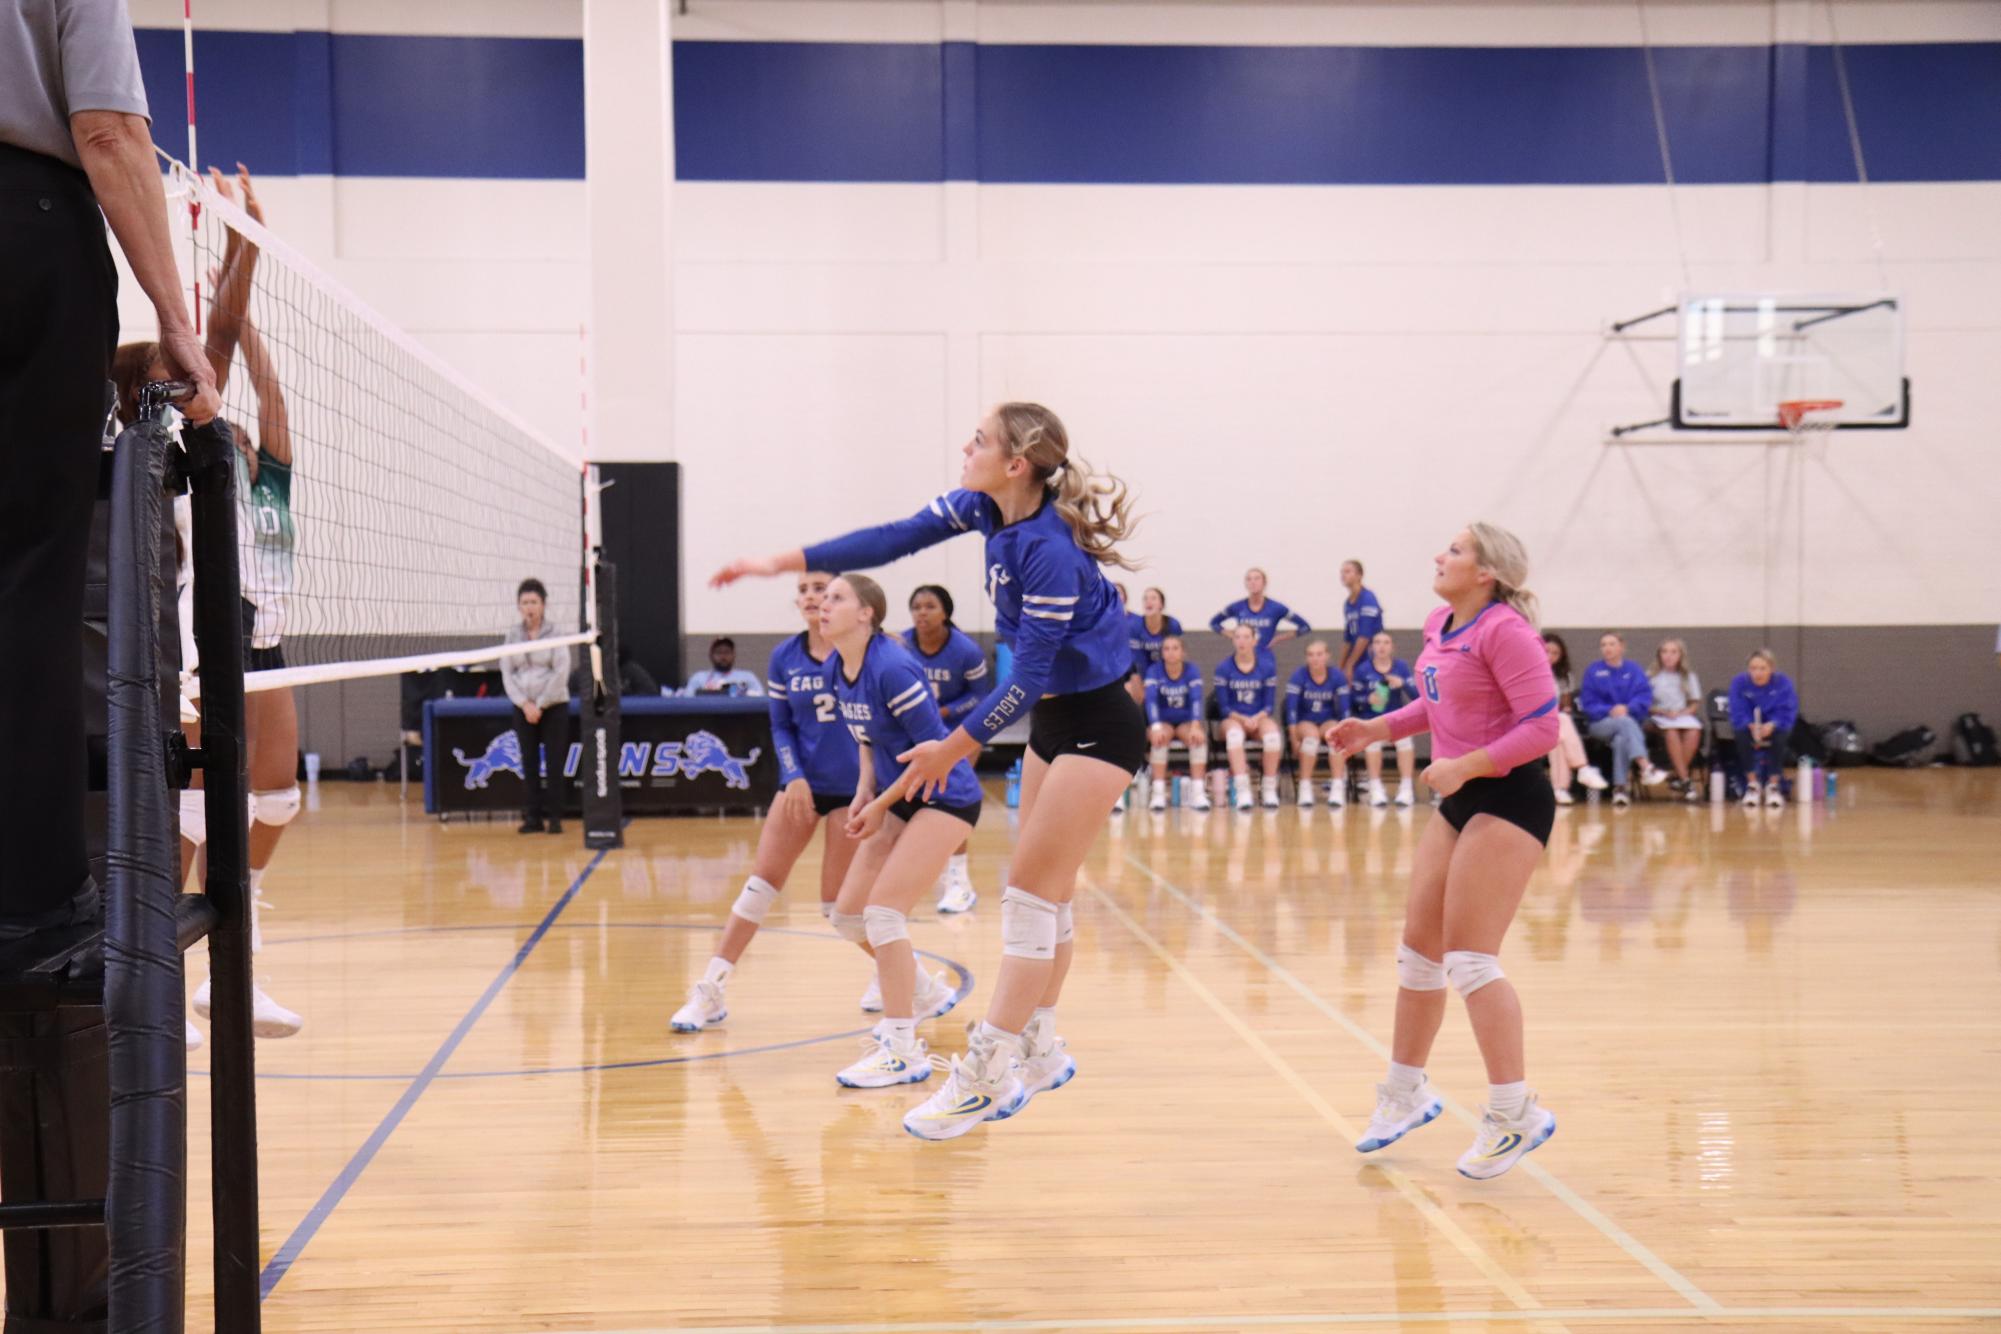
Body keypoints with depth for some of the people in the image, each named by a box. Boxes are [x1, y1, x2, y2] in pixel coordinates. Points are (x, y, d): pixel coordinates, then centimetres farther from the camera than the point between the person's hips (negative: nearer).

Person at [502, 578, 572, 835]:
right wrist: (525, 704, -7)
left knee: (554, 762, -4)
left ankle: (554, 816, 2)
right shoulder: (513, 634, 4)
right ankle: (533, 816, 9)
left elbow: (561, 672, -10)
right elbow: (507, 672, 4)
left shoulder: (555, 633, -5)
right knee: (529, 763, 4)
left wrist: (540, 705, -12)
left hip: (553, 707, -3)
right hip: (523, 708, 3)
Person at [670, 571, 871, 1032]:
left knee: (838, 905, 0)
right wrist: (793, 776, -8)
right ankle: (710, 992, 1)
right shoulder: (784, 658, 1)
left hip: (852, 788, -3)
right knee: (760, 885, -2)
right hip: (802, 783, 4)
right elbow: (781, 726, 8)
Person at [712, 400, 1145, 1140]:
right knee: (1044, 892, 13)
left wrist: (956, 747, -15)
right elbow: (895, 538, 2)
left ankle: (987, 1075, -7)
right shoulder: (987, 509, -2)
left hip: (1097, 726, -9)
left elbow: (1027, 675, -24)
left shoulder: (1050, 552, -28)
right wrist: (782, 563, -1)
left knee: (1031, 891, -10)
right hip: (1052, 721, 9)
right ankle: (1040, 1052, 23)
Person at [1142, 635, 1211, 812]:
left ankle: (1198, 791, -33)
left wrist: (1195, 726, -36)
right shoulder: (1154, 672, -7)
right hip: (1163, 723, -1)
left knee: (1199, 736, -32)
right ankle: (1158, 792, -35)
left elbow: (1196, 699, -18)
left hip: (1186, 723, 1)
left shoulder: (1192, 671, -5)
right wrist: (1155, 727, -38)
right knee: (1160, 736, -34)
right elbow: (1151, 700, -21)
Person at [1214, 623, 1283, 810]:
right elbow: (1224, 707, -2)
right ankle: (1242, 791, -44)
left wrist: (1256, 718, -19)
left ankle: (1270, 791, -25)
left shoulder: (1267, 667, 0)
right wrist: (1243, 719, -18)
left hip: (1260, 718, 1)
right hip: (1234, 718, -1)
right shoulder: (1223, 668, -3)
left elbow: (1270, 704, 1)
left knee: (1272, 734, -34)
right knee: (1234, 733, -37)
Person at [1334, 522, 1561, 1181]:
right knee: (1419, 948, 14)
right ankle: (1405, 1091, 30)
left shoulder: (1505, 631, -18)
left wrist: (1465, 766, -25)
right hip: (1461, 801, 9)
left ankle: (1514, 1113, 0)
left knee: (1469, 958, -10)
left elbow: (1542, 726, -21)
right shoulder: (1439, 626, 9)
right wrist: (1378, 728, 11)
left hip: (1509, 800, -9)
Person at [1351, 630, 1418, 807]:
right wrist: (1368, 699, -19)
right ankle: (1375, 788, -27)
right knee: (1373, 737, -33)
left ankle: (1406, 787, -24)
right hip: (1371, 719, -1)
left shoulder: (1401, 667, 2)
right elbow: (1353, 699, 2)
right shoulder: (1363, 669, -1)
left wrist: (1402, 684, -21)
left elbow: (1416, 696, -3)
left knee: (1405, 737, -30)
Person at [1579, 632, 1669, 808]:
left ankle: (1620, 787, -37)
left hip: (1630, 720, 1)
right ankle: (1646, 767, -51)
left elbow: (1644, 696, -2)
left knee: (1621, 739, -35)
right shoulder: (1593, 671, 7)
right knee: (1626, 722, -35)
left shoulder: (1634, 670, 10)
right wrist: (1610, 711, -17)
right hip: (1601, 724, -1)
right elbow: (1588, 703, 1)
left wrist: (1627, 709, -21)